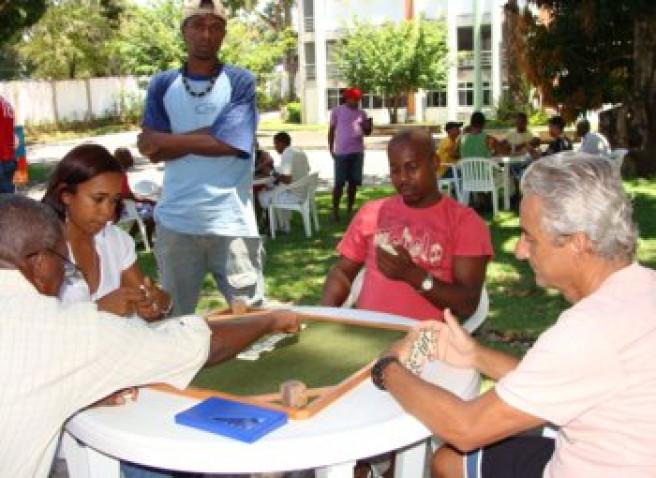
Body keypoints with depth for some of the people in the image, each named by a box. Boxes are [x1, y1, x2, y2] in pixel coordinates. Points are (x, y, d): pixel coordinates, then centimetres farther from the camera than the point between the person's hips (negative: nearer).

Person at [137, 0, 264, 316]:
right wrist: (205, 135, -7)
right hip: (176, 221, 3)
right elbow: (153, 151, 0)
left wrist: (166, 140, -2)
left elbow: (227, 143, -11)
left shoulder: (240, 82, 2)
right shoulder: (162, 85, 9)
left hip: (231, 222, -2)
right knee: (173, 317, 14)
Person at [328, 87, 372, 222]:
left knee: (354, 182, 6)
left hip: (357, 152, 4)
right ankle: (335, 210, 5)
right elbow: (332, 130, 4)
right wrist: (331, 148, -1)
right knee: (339, 183, -3)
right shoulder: (337, 111, 2)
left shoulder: (361, 113, 11)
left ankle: (350, 210, 15)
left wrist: (368, 126, -9)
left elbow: (367, 133, 13)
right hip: (341, 152, -4)